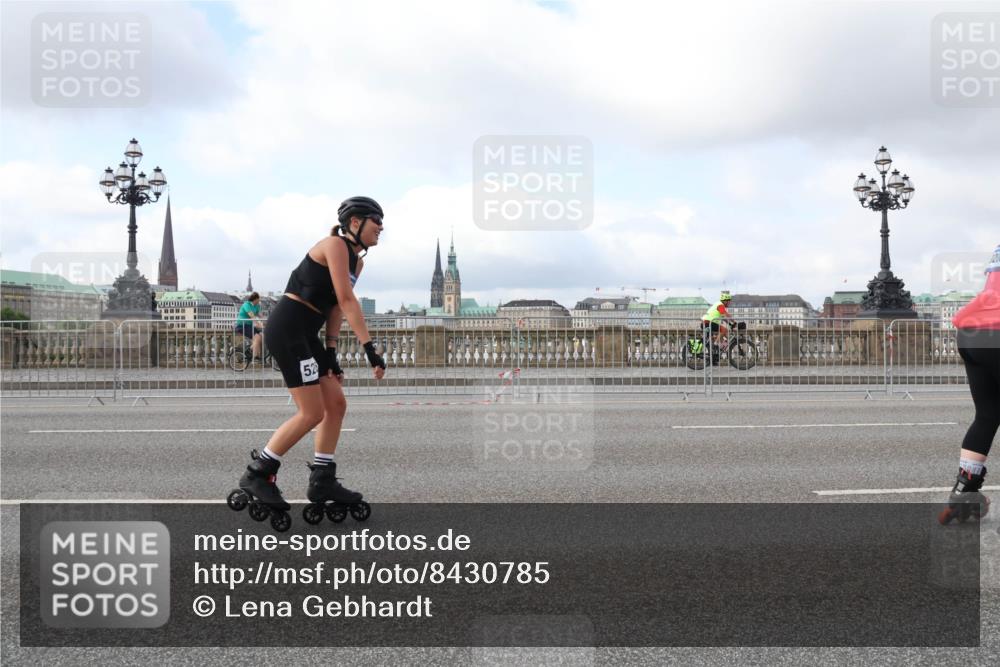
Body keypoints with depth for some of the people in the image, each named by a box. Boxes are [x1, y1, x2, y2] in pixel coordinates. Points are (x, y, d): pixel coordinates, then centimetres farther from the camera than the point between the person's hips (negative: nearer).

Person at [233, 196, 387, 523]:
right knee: (312, 413, -9)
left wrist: (331, 352, 6)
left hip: (306, 334, 10)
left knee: (336, 405, 7)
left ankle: (322, 480, 16)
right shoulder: (335, 244, -13)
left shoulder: (357, 261, 15)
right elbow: (347, 300, -21)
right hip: (287, 329, -10)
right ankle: (257, 474, 3)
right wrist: (370, 348, -26)